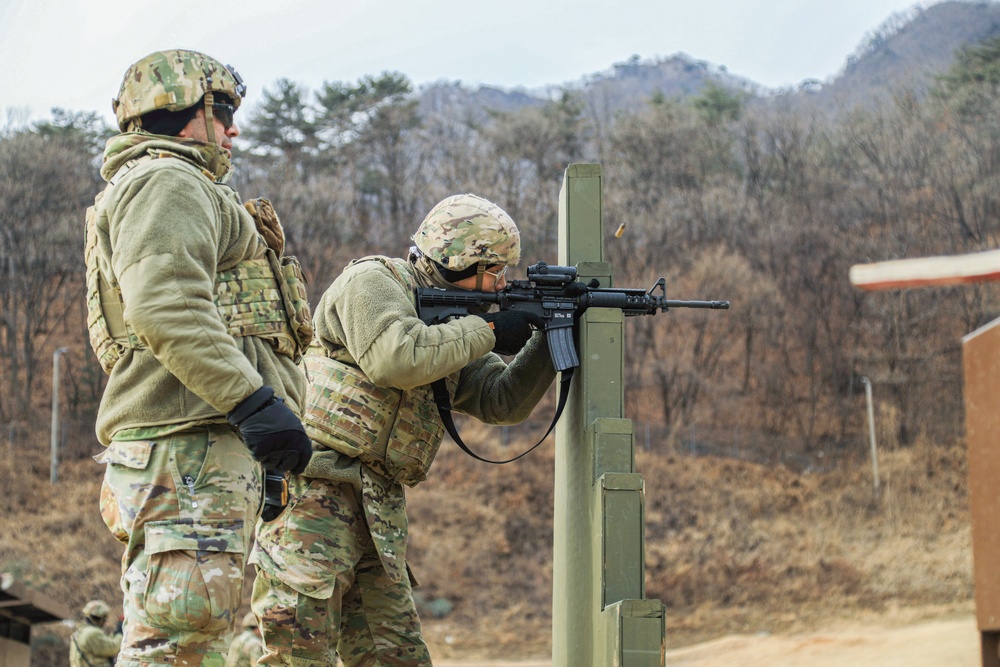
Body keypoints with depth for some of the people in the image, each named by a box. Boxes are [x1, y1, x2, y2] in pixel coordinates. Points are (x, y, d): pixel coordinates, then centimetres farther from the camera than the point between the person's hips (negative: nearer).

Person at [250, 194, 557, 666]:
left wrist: (550, 339, 3)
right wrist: (486, 331, -11)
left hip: (378, 513, 9)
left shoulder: (450, 327, 20)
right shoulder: (371, 282, -4)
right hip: (313, 495, -9)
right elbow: (398, 359, -22)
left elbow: (503, 402, 17)